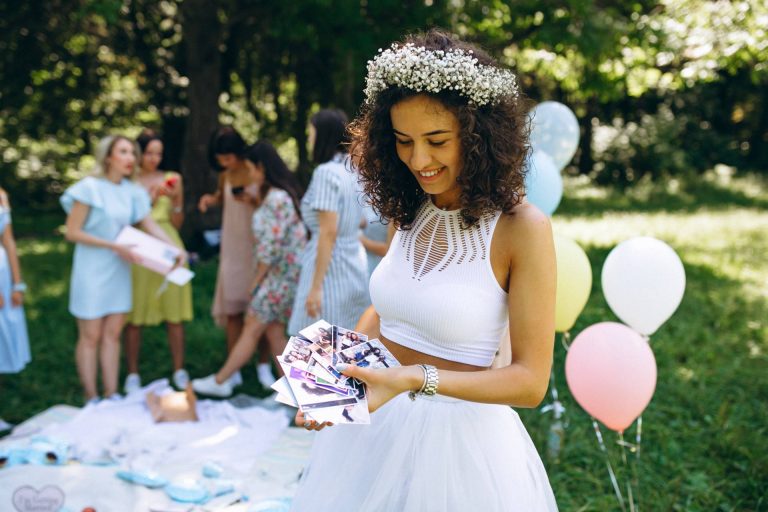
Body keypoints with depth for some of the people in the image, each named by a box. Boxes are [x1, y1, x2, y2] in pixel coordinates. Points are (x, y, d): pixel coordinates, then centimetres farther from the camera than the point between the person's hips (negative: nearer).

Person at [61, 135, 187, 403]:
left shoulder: (132, 191, 3)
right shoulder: (90, 187, -13)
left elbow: (151, 225, 1)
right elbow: (72, 233, -13)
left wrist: (175, 249, -14)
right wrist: (114, 246, -18)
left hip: (118, 270, 5)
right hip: (92, 270, -5)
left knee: (112, 334, 9)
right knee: (90, 336, 2)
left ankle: (111, 395, 17)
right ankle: (91, 399, 12)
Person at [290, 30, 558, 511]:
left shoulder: (521, 228, -17)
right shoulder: (409, 212, 2)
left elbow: (530, 381, -18)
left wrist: (416, 379, -30)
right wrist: (338, 376, -5)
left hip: (458, 434, -5)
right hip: (375, 422, 6)